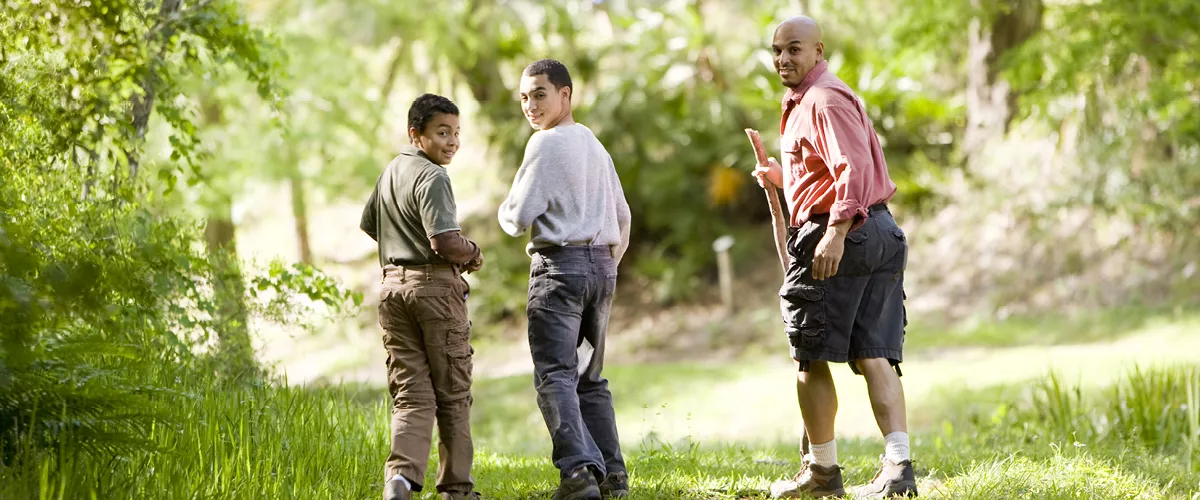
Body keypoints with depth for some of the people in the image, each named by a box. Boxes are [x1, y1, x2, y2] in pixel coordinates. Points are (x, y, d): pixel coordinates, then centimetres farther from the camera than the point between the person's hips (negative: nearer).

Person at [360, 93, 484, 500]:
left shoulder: (390, 172, 15)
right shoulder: (432, 177, -13)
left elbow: (368, 225, 30)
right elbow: (445, 241, -24)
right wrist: (473, 253, -4)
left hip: (393, 285, 7)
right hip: (435, 286, -7)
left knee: (411, 394, 3)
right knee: (452, 394, 5)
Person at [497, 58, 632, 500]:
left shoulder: (546, 143, -9)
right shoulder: (595, 146, 16)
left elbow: (519, 217, -12)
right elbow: (622, 216, 22)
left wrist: (506, 213, 10)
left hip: (561, 264, -8)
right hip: (601, 264, 8)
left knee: (555, 374, -11)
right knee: (589, 377, 14)